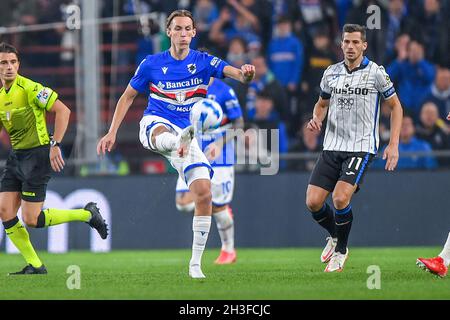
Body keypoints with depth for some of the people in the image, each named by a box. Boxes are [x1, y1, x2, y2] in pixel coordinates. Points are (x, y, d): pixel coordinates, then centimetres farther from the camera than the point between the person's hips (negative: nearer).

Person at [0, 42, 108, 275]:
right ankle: (35, 265, 8)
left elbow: (62, 110, -17)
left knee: (31, 219, -9)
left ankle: (88, 214, 10)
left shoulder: (29, 88, -15)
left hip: (37, 154, -8)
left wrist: (55, 145, -21)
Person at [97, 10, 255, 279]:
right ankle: (180, 142, -81)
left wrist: (245, 74, -43)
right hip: (156, 124, -2)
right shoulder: (152, 64, 1)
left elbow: (231, 72, -18)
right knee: (165, 136, -41)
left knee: (204, 193, -11)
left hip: (189, 134, 2)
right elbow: (128, 96, 12)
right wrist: (112, 132, 6)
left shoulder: (204, 62, 1)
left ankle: (196, 263, 0)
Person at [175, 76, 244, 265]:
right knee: (184, 203, -9)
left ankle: (228, 250, 18)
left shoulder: (224, 91, -11)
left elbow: (239, 124, -8)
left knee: (219, 207, -1)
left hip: (219, 156, -4)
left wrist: (219, 144, -21)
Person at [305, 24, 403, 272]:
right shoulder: (331, 73, 7)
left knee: (341, 198, -22)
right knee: (313, 202, -6)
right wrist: (316, 119, -1)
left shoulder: (375, 72, -4)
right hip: (332, 147, 4)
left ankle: (340, 250, 1)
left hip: (361, 147, -4)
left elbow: (395, 106, 4)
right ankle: (335, 236, 26)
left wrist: (393, 145, -3)